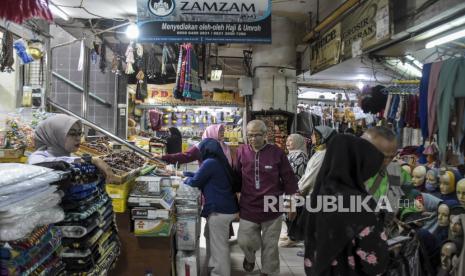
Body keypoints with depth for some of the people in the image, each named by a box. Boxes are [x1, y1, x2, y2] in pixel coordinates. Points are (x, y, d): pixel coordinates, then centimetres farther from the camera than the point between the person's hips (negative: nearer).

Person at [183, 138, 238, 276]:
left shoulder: (209, 162, -16)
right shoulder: (220, 162, 13)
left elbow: (195, 182, -9)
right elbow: (201, 176, 23)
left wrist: (185, 180, 11)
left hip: (219, 210, -10)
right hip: (227, 207, 10)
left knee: (218, 246, 1)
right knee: (212, 239, 25)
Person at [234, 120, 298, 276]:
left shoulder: (277, 153, -8)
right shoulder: (242, 152, -4)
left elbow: (289, 179, -1)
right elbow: (236, 177, 7)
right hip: (248, 208, 1)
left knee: (270, 245, 10)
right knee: (244, 241, 1)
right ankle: (250, 256, 37)